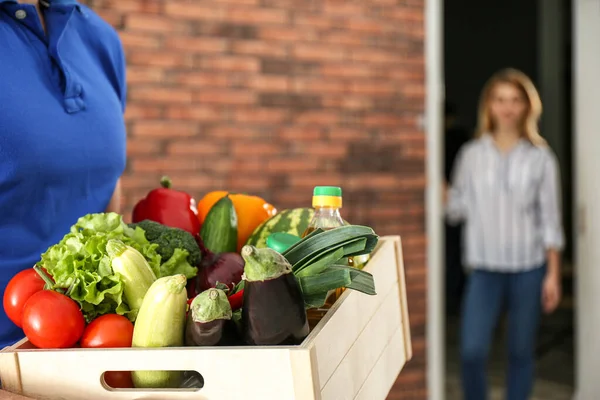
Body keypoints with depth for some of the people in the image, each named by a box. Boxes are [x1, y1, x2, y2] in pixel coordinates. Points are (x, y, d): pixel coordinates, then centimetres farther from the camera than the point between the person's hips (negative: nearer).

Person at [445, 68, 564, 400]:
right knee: (472, 351, -11)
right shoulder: (471, 155, 1)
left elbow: (550, 221, 1)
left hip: (528, 269, 0)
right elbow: (456, 209, 3)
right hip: (484, 270, 0)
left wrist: (553, 275, -2)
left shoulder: (540, 158, 0)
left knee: (520, 352, 9)